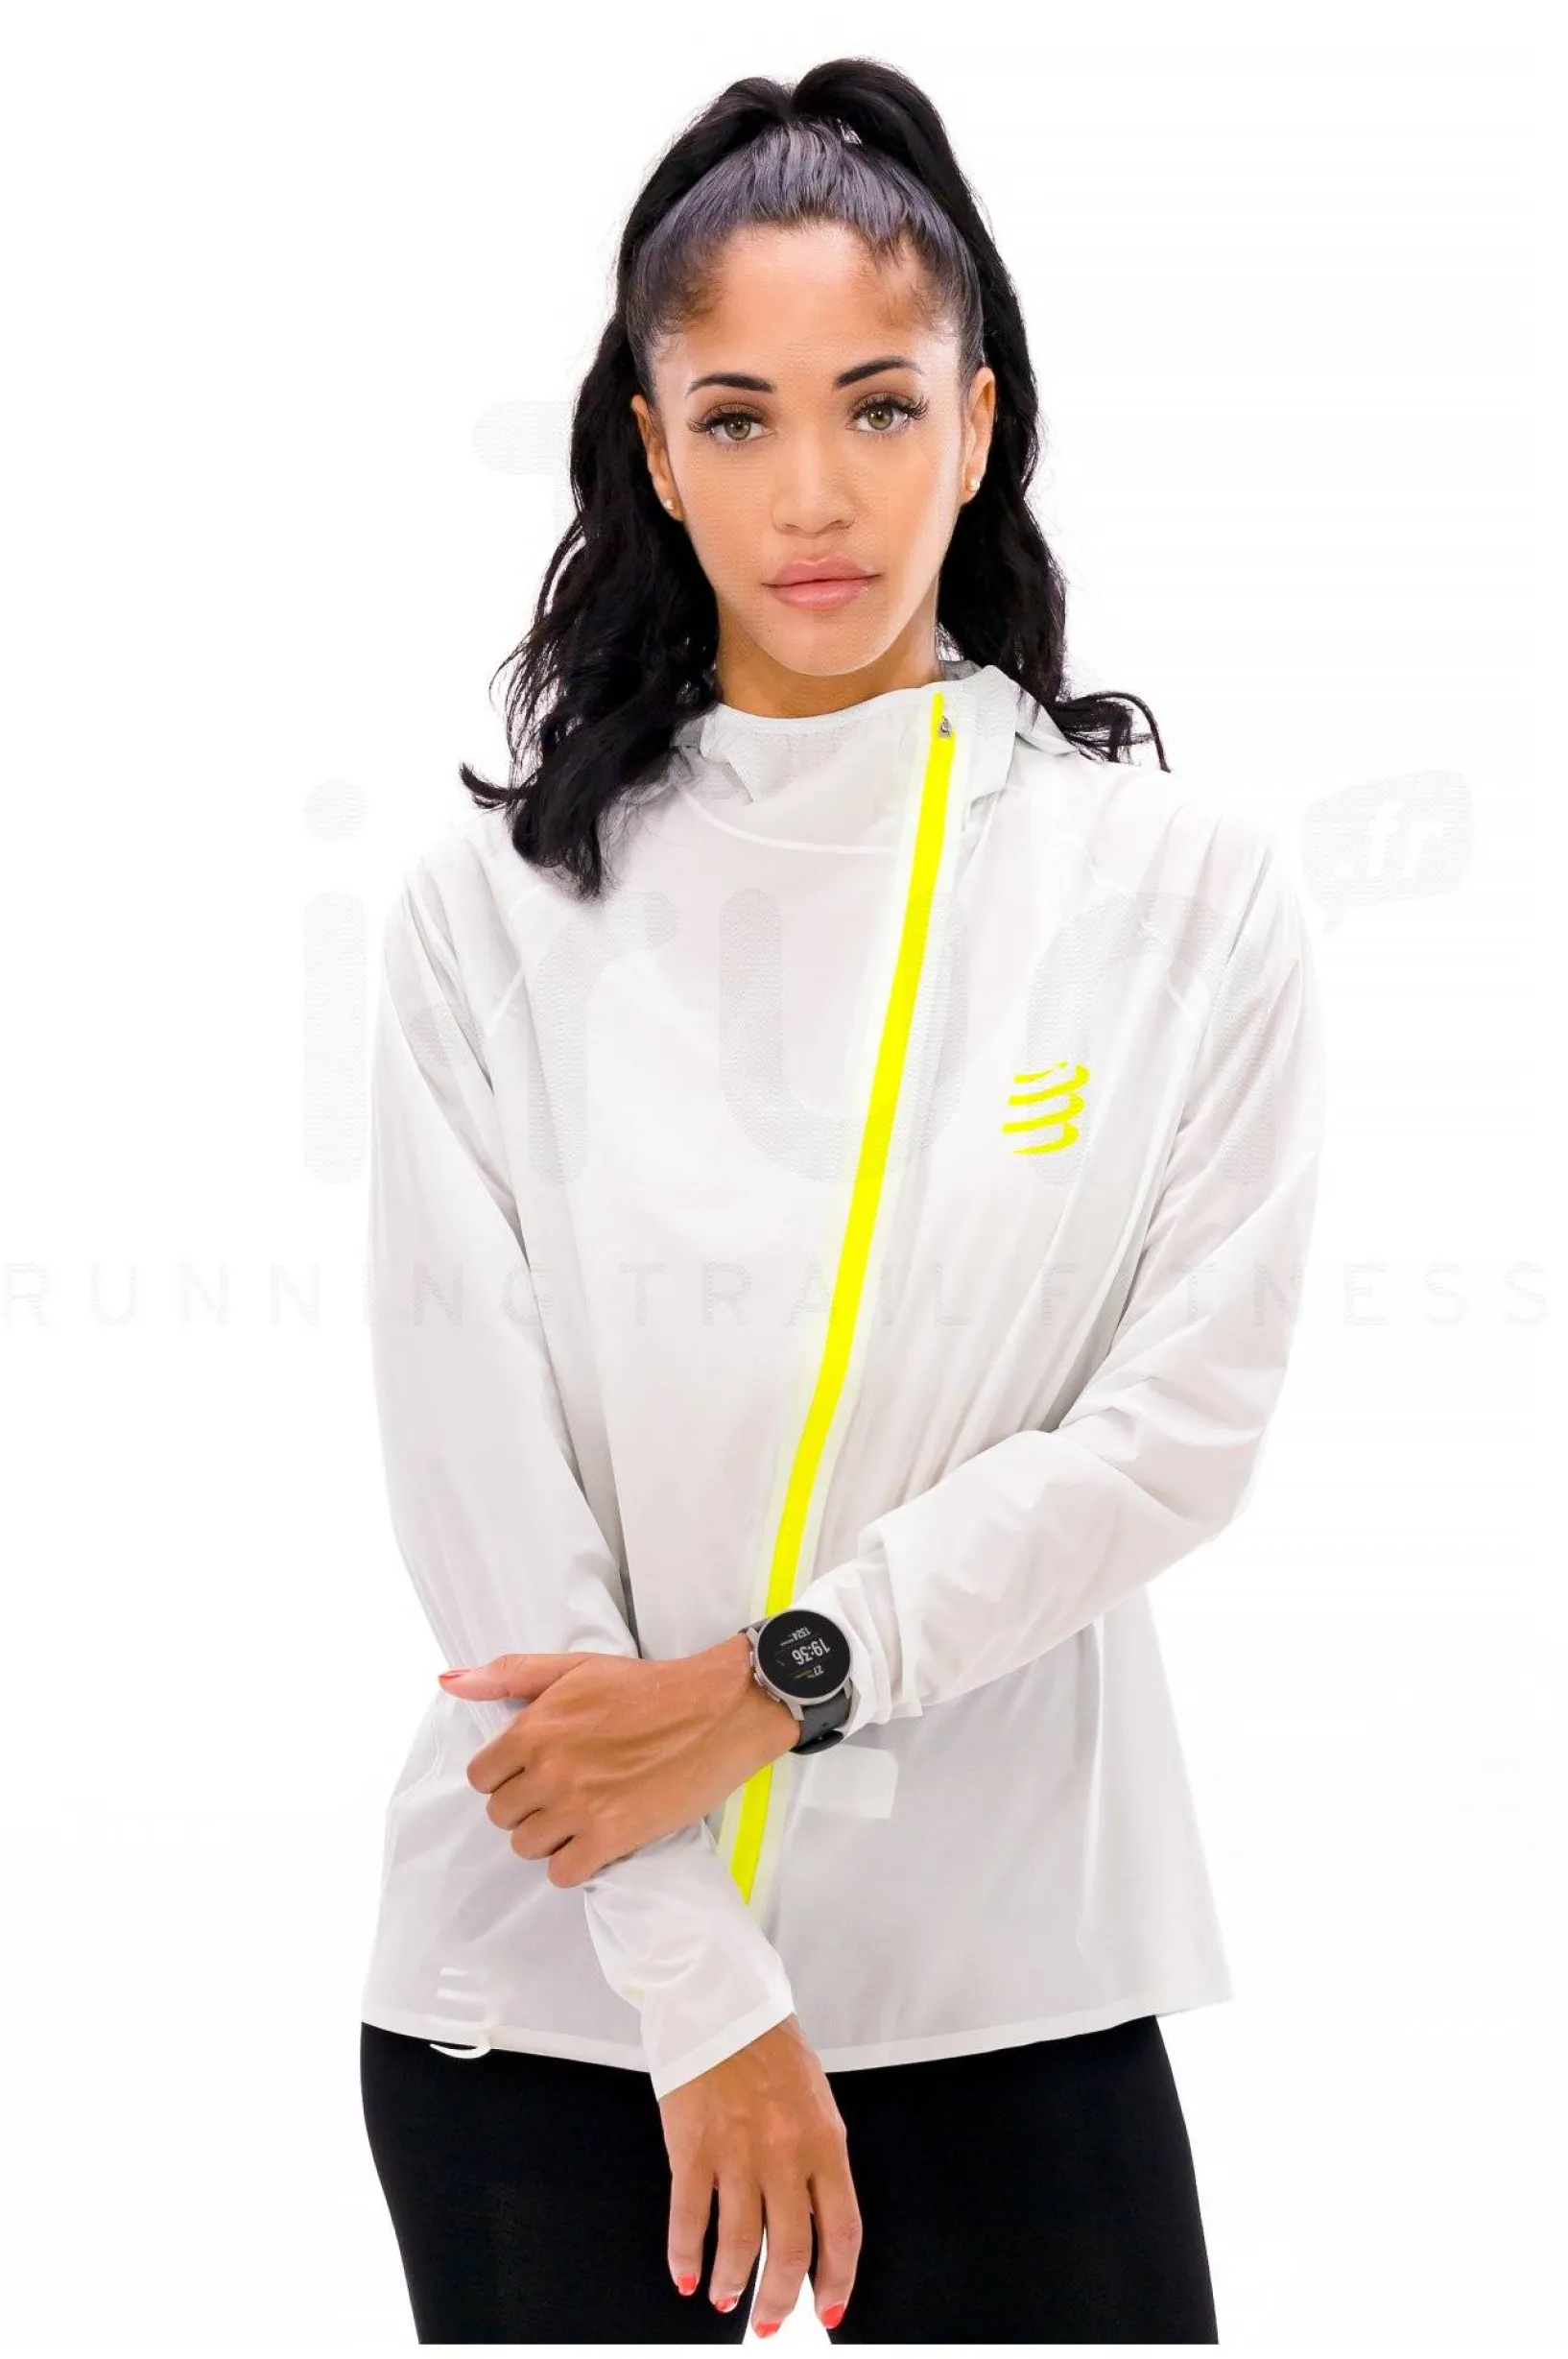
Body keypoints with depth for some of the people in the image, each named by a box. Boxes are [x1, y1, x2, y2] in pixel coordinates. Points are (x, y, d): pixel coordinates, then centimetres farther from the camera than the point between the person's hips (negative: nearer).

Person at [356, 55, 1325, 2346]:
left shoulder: (1186, 886, 0)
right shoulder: (496, 904, -2)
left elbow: (1184, 1421, -5)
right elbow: (475, 1464, -6)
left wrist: (771, 1679, -15)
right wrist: (694, 1992, -11)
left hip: (1011, 1972, 0)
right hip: (552, 1989, 0)